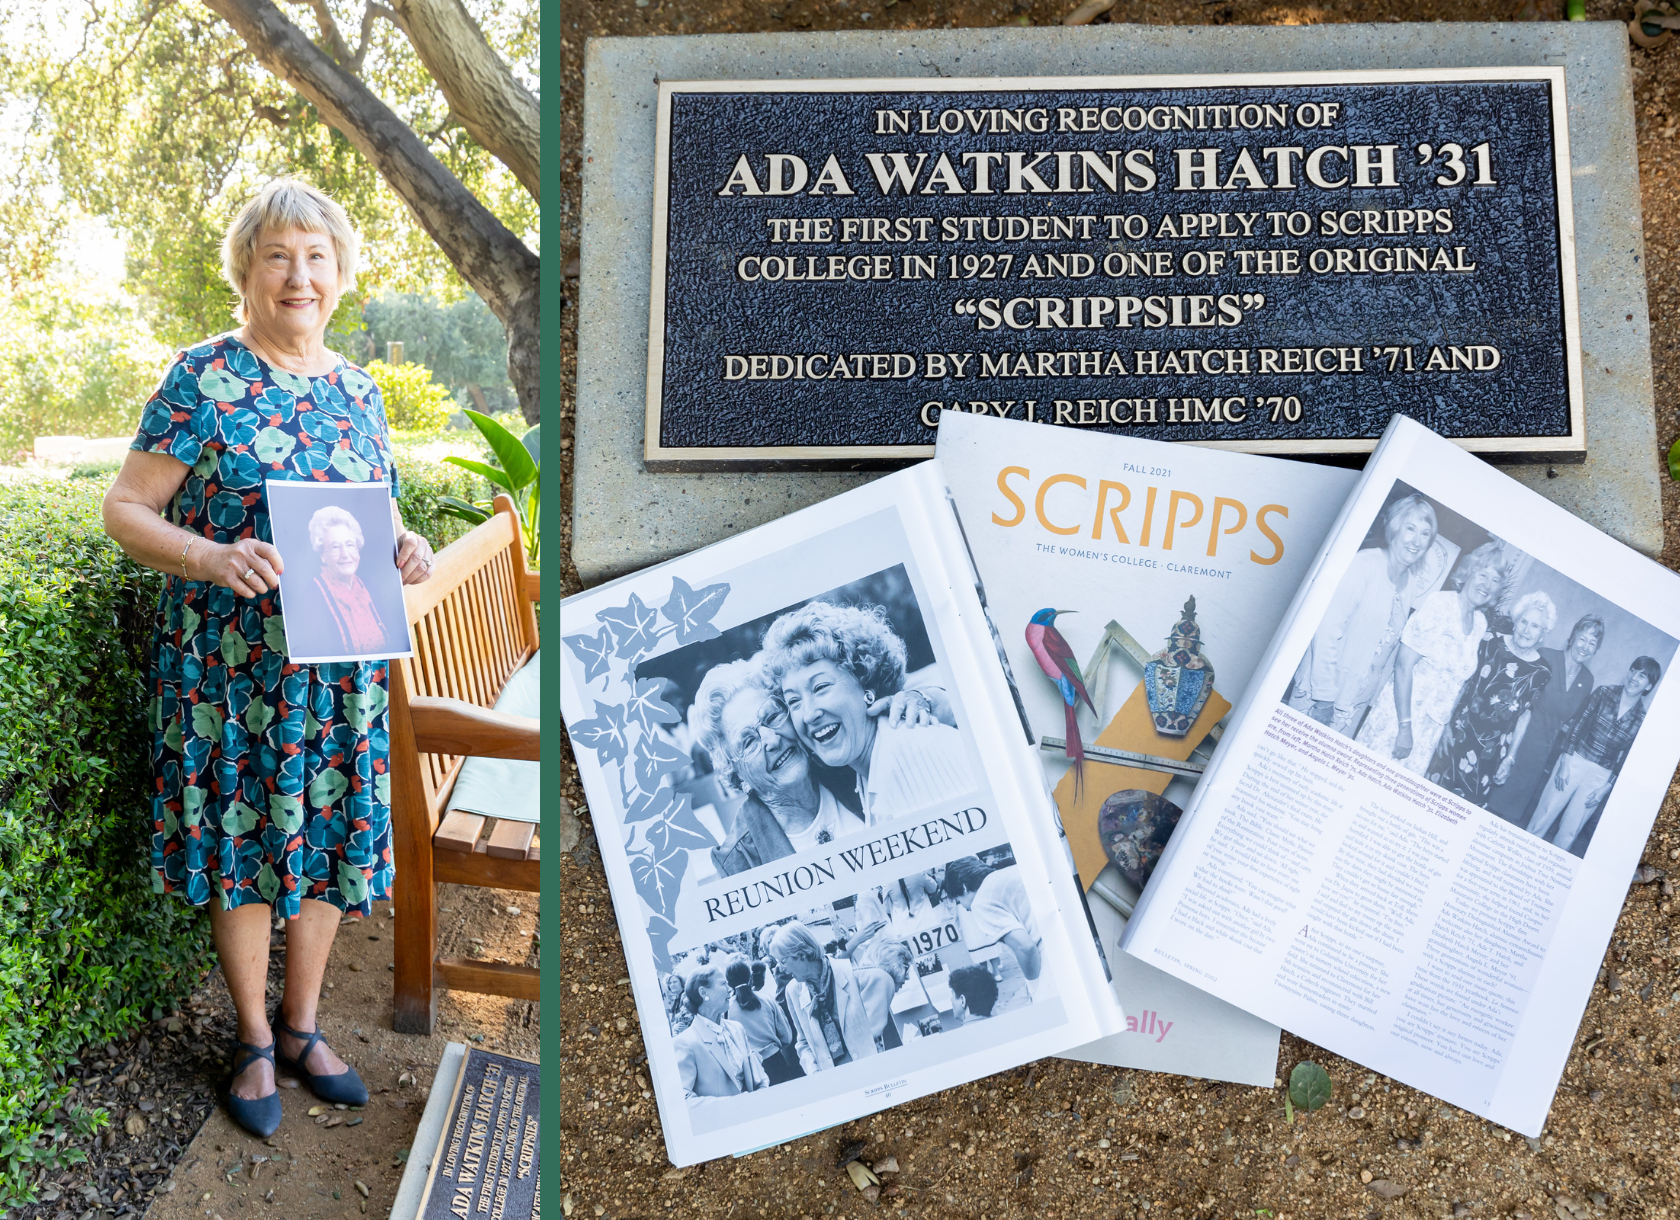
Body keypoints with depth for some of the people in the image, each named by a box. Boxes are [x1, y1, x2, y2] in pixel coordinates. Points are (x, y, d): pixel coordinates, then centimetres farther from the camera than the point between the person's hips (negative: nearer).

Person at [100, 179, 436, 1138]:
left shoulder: (357, 390, 9)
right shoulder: (204, 379, -6)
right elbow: (126, 510, -7)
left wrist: (404, 546, -5)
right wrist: (212, 558, -25)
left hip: (339, 670, 4)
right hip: (233, 666, -4)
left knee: (329, 839, 11)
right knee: (245, 844, 6)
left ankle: (302, 1025, 31)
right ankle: (256, 1042, 26)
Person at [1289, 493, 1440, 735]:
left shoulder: (1409, 583, 8)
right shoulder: (1365, 564, -14)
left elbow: (1390, 644, 16)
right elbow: (1328, 630, -18)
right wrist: (1325, 696, -20)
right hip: (1323, 691, -6)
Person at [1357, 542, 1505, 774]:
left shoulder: (1480, 624, 6)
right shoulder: (1438, 605, -13)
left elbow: (1458, 678, 15)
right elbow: (1404, 665, -18)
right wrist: (1405, 727, -21)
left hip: (1431, 728, 6)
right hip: (1399, 715, -6)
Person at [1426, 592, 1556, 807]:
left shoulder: (1540, 673, -3)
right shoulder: (1491, 645, -5)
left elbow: (1525, 715, 3)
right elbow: (1461, 682, 0)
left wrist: (1510, 757, 3)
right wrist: (1446, 722, -4)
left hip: (1490, 753, 0)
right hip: (1457, 737, 0)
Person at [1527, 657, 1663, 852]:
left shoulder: (1644, 720, -5)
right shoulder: (1604, 693, -5)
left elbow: (1628, 759, -1)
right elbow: (1578, 725, -4)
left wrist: (1605, 788, -3)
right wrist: (1565, 763, -9)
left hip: (1600, 777, 0)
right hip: (1574, 762, 0)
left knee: (1568, 832, 8)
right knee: (1543, 816, 4)